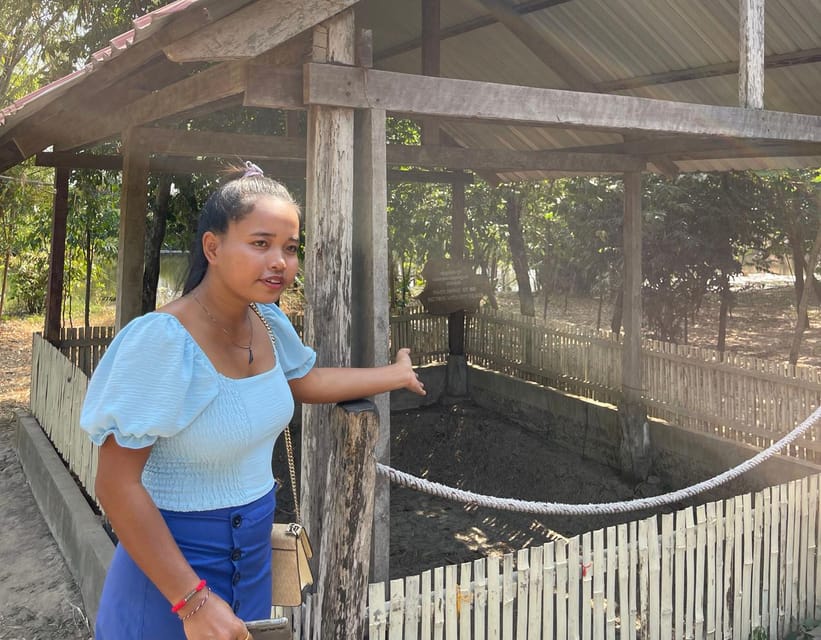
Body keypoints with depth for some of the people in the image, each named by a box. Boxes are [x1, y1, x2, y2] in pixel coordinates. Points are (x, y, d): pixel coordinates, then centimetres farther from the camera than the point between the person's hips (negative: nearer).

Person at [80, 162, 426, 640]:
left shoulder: (268, 322, -4)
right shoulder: (162, 339, -25)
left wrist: (396, 375, 23)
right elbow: (117, 486, -24)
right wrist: (193, 601, -24)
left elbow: (305, 380, 17)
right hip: (173, 564, -6)